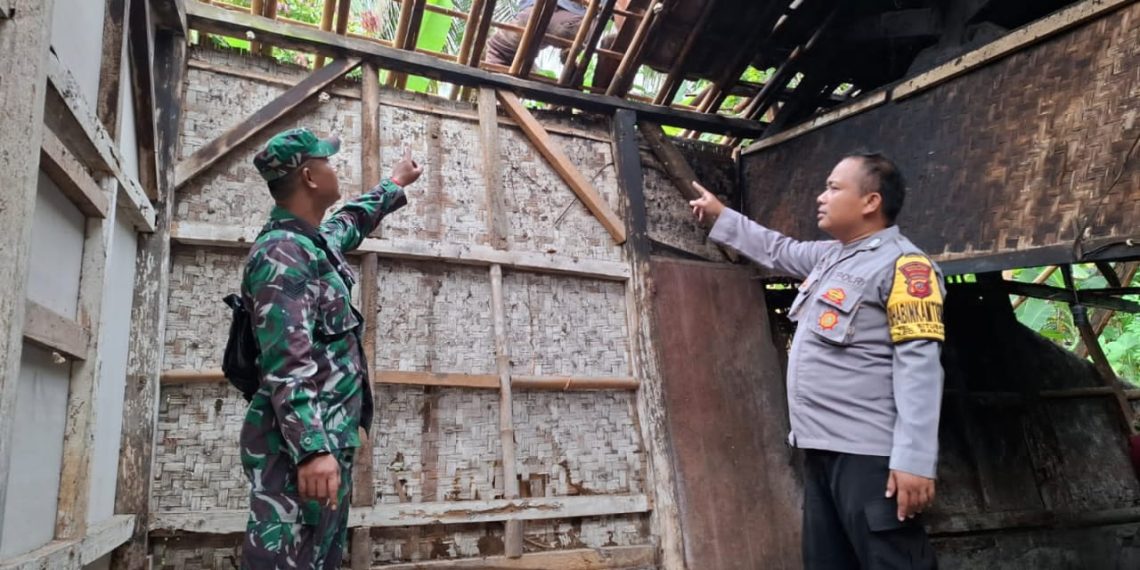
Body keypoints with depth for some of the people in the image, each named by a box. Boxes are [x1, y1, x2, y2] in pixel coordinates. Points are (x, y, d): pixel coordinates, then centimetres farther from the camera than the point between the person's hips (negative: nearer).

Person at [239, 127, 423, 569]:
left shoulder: (315, 241, 15)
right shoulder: (283, 252, -16)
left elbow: (354, 220, 39)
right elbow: (286, 363, -26)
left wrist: (395, 184, 52)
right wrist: (311, 448, -33)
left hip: (328, 438, 10)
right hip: (301, 447, -10)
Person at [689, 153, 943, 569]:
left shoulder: (902, 265, -10)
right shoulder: (831, 256, 17)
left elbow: (918, 365, -18)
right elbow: (778, 250, 35)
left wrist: (914, 459, -23)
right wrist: (721, 215, 39)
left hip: (870, 454, -9)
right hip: (822, 449, 9)